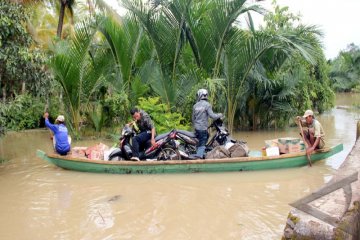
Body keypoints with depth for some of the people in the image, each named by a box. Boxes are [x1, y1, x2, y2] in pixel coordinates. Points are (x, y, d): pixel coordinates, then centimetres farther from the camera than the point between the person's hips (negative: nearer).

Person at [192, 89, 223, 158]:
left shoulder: (195, 105, 9)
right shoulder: (207, 105, -9)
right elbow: (212, 115, -16)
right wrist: (219, 115, 3)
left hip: (196, 128, 6)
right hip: (203, 128, -6)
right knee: (202, 144, -4)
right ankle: (199, 156, -15)